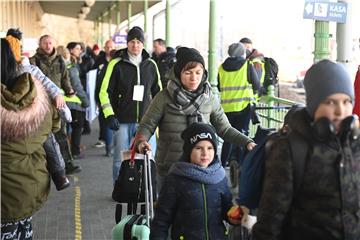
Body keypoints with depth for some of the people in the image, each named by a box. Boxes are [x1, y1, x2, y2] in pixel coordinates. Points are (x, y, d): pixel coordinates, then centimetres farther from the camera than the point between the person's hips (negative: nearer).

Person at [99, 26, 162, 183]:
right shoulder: (116, 64, -1)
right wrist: (109, 115, -10)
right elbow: (105, 91, -1)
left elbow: (158, 91, 18)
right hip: (123, 121, -2)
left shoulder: (151, 65, 8)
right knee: (120, 160, 4)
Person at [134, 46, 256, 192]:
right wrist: (141, 141, -25)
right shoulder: (164, 97, -6)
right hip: (168, 169, -2)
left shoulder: (210, 99, 2)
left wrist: (247, 142, -7)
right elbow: (147, 125, -5)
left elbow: (225, 129, 7)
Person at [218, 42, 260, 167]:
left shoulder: (222, 68, 3)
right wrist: (251, 93, 20)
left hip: (227, 106, 3)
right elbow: (257, 85, 0)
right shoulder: (248, 65, -4)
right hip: (244, 105, -3)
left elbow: (219, 87, 11)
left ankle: (222, 164, 13)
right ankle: (240, 165, 5)